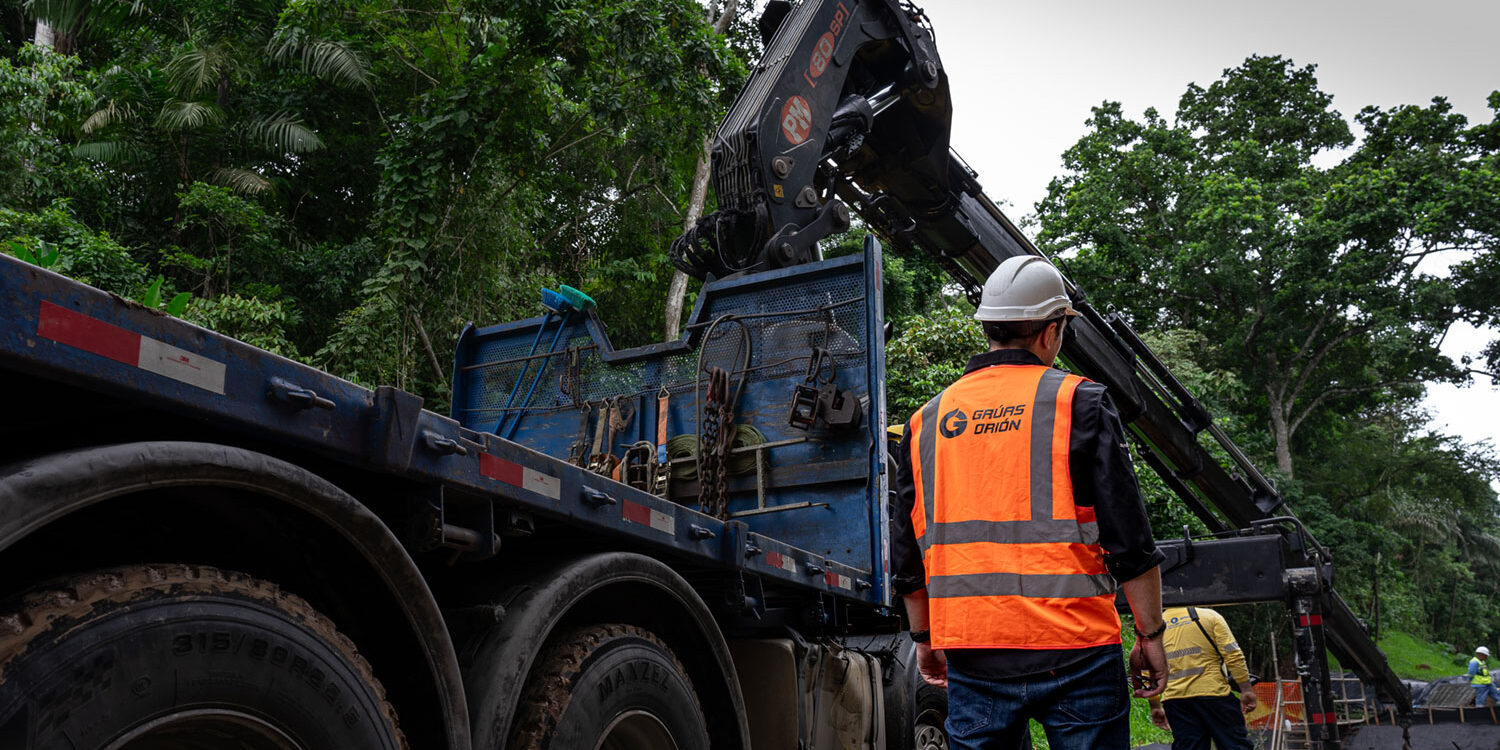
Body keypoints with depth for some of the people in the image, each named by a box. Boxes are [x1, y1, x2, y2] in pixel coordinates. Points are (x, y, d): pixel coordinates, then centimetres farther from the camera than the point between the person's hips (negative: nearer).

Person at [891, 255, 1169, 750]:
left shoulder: (926, 421, 9)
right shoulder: (1078, 402, -4)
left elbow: (906, 557, 13)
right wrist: (1150, 635, 3)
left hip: (971, 653, 4)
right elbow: (1129, 539, -6)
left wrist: (924, 639, 24)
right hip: (1072, 648, -3)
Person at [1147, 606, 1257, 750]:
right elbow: (1233, 656, -5)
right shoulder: (1209, 616, 5)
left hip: (1175, 698, 3)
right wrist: (1246, 690, -2)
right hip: (1213, 692, -3)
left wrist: (1155, 708, 16)